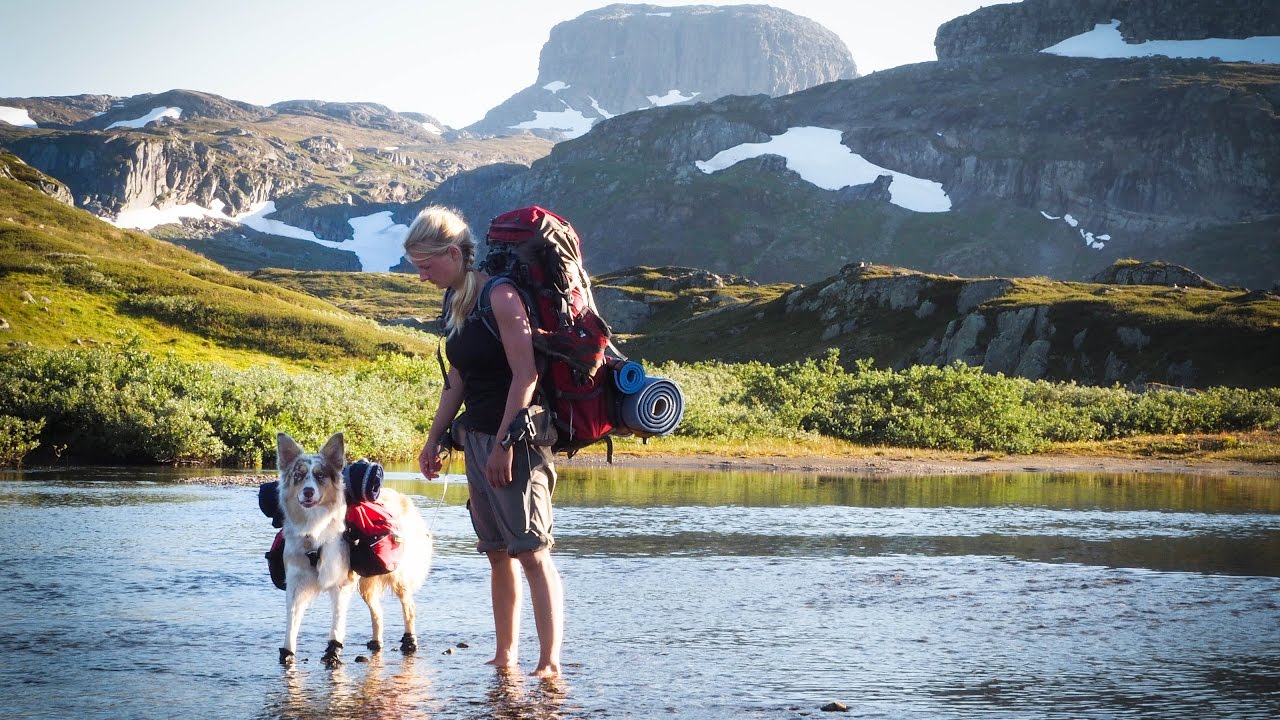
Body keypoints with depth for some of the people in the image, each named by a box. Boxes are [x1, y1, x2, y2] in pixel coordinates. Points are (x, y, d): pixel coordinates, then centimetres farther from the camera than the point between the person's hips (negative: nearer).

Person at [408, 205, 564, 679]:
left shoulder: (500, 295, -14)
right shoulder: (454, 300, 12)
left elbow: (526, 374, -20)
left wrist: (504, 443, -22)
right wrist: (433, 439, 20)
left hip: (515, 438, -9)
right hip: (477, 437, 9)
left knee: (531, 551, -9)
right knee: (497, 552, 11)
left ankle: (550, 662, -8)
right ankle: (505, 656, 18)